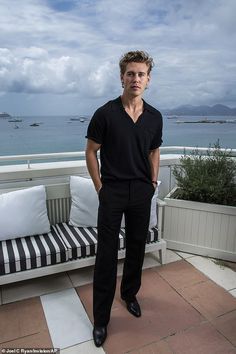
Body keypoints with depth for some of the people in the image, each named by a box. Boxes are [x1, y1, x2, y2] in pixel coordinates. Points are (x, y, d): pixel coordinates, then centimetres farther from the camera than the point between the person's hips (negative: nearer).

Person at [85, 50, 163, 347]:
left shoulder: (155, 117, 4)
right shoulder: (105, 113, -8)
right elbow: (91, 152, -2)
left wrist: (153, 182, 9)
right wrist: (100, 188, -4)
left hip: (142, 192, 4)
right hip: (112, 191, -3)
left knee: (137, 248, 16)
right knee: (106, 253, 2)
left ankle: (129, 294, 41)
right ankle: (101, 318, 18)